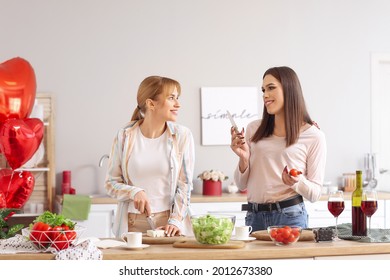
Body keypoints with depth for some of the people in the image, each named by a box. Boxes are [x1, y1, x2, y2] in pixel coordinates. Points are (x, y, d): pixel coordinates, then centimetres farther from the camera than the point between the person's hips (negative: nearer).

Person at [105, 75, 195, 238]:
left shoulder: (182, 135, -1)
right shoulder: (125, 136, -1)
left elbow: (185, 184, -1)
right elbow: (111, 183, 4)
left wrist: (175, 221, -11)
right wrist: (135, 192, -14)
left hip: (168, 223, 0)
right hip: (132, 223, 0)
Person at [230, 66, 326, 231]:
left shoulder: (313, 136, -2)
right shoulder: (253, 129, 8)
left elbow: (315, 193, -1)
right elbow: (242, 185, 11)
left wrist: (297, 182, -20)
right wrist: (243, 159, -7)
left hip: (290, 217, -3)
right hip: (254, 217, 3)